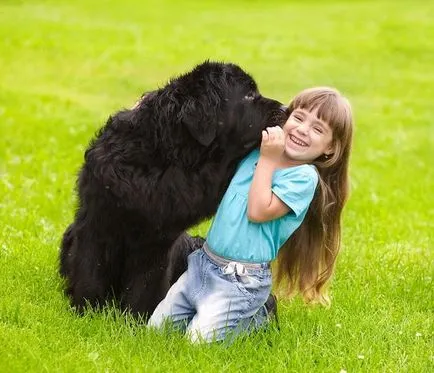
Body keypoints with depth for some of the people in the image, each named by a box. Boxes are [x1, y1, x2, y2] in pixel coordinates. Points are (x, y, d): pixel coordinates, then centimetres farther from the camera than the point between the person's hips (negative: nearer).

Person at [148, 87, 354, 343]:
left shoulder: (303, 177, -12)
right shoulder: (255, 151, 8)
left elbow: (258, 211, -23)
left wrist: (268, 160, -16)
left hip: (240, 280, -7)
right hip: (203, 262, 7)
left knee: (199, 340, -15)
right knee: (156, 329, 8)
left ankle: (259, 317, 9)